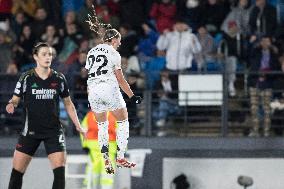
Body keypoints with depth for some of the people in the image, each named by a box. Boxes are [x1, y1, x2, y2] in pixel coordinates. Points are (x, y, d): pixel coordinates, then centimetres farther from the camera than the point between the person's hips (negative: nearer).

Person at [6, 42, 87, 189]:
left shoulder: (59, 79, 2)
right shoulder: (26, 78, -4)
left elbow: (68, 103, 12)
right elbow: (15, 99, -2)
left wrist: (78, 126, 8)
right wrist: (11, 104, -26)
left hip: (54, 131, 1)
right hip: (31, 131, -1)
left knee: (60, 171, -11)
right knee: (17, 171, 0)